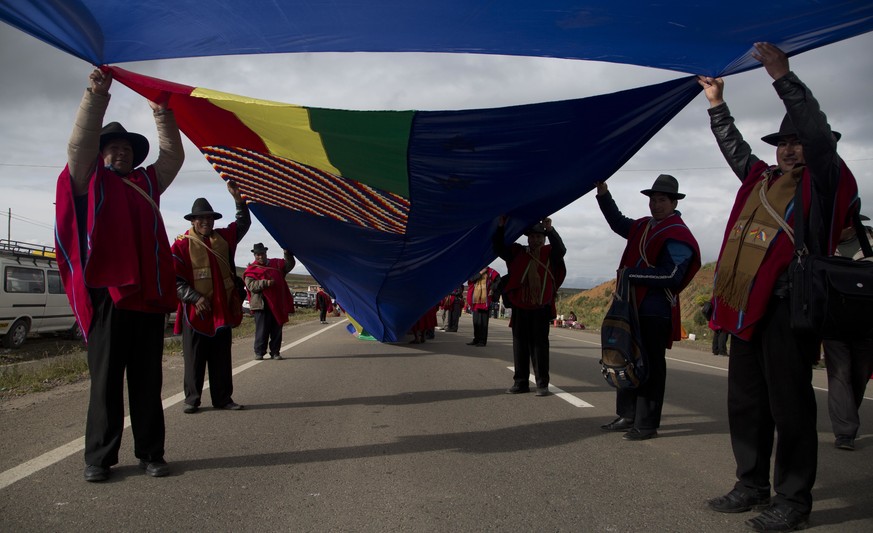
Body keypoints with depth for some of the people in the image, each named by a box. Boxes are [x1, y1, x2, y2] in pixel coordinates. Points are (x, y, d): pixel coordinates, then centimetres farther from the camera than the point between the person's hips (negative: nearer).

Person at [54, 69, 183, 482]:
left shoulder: (147, 182, 23)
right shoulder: (90, 181, 11)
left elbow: (173, 155, 20)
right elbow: (80, 144, -5)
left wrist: (162, 114, 10)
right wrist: (96, 96, -14)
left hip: (149, 292, 4)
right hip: (108, 292, -4)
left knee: (147, 379, 5)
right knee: (106, 378, -1)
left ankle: (150, 453, 11)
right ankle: (99, 457, 7)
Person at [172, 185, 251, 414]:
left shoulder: (223, 238, 11)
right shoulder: (182, 244, -6)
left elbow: (243, 223, 21)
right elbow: (175, 278, -9)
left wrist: (238, 198, 6)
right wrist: (195, 298, -17)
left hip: (222, 310, 5)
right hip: (195, 310, -5)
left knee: (222, 358, 9)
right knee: (195, 359, 3)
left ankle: (223, 398, 16)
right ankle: (192, 399, 13)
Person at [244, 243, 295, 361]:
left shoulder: (276, 264, 17)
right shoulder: (251, 269, 3)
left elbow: (290, 265, 21)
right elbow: (251, 285, -9)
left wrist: (287, 254, 3)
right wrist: (265, 283, -21)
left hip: (278, 304, 4)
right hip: (261, 304, -4)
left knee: (277, 329, 6)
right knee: (262, 329, -5)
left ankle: (275, 352, 14)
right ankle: (259, 352, 5)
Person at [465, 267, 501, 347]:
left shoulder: (489, 271, 1)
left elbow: (498, 279, -5)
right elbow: (471, 279, -5)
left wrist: (492, 288, -10)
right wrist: (480, 273, -10)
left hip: (485, 300, -5)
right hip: (476, 301, 5)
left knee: (483, 321, -6)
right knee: (476, 321, 9)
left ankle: (483, 341, -3)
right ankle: (476, 339, 18)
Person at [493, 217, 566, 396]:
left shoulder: (549, 254, 2)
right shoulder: (517, 252, 7)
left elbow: (561, 249, -17)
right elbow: (499, 247, 0)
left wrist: (550, 230, -32)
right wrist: (501, 226, -15)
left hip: (541, 309, -2)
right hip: (519, 308, 3)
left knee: (540, 345, 1)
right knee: (520, 345, 8)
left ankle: (542, 384, 6)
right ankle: (520, 382, 16)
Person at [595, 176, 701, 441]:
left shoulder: (677, 235, -11)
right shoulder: (644, 226, 15)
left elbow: (670, 276, -20)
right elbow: (619, 223, 31)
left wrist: (631, 274, -16)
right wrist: (603, 192, 20)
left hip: (656, 312, -9)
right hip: (632, 307, 9)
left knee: (650, 367, -4)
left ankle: (647, 424, 4)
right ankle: (627, 416, 26)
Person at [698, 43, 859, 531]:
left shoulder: (825, 181, 3)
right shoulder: (761, 180, 20)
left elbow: (818, 128, -10)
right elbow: (734, 147, 33)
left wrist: (783, 76, -12)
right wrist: (718, 104, 32)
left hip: (790, 308, -8)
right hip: (750, 308, 8)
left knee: (789, 405, -3)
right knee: (745, 401, 12)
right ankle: (754, 485, 25)